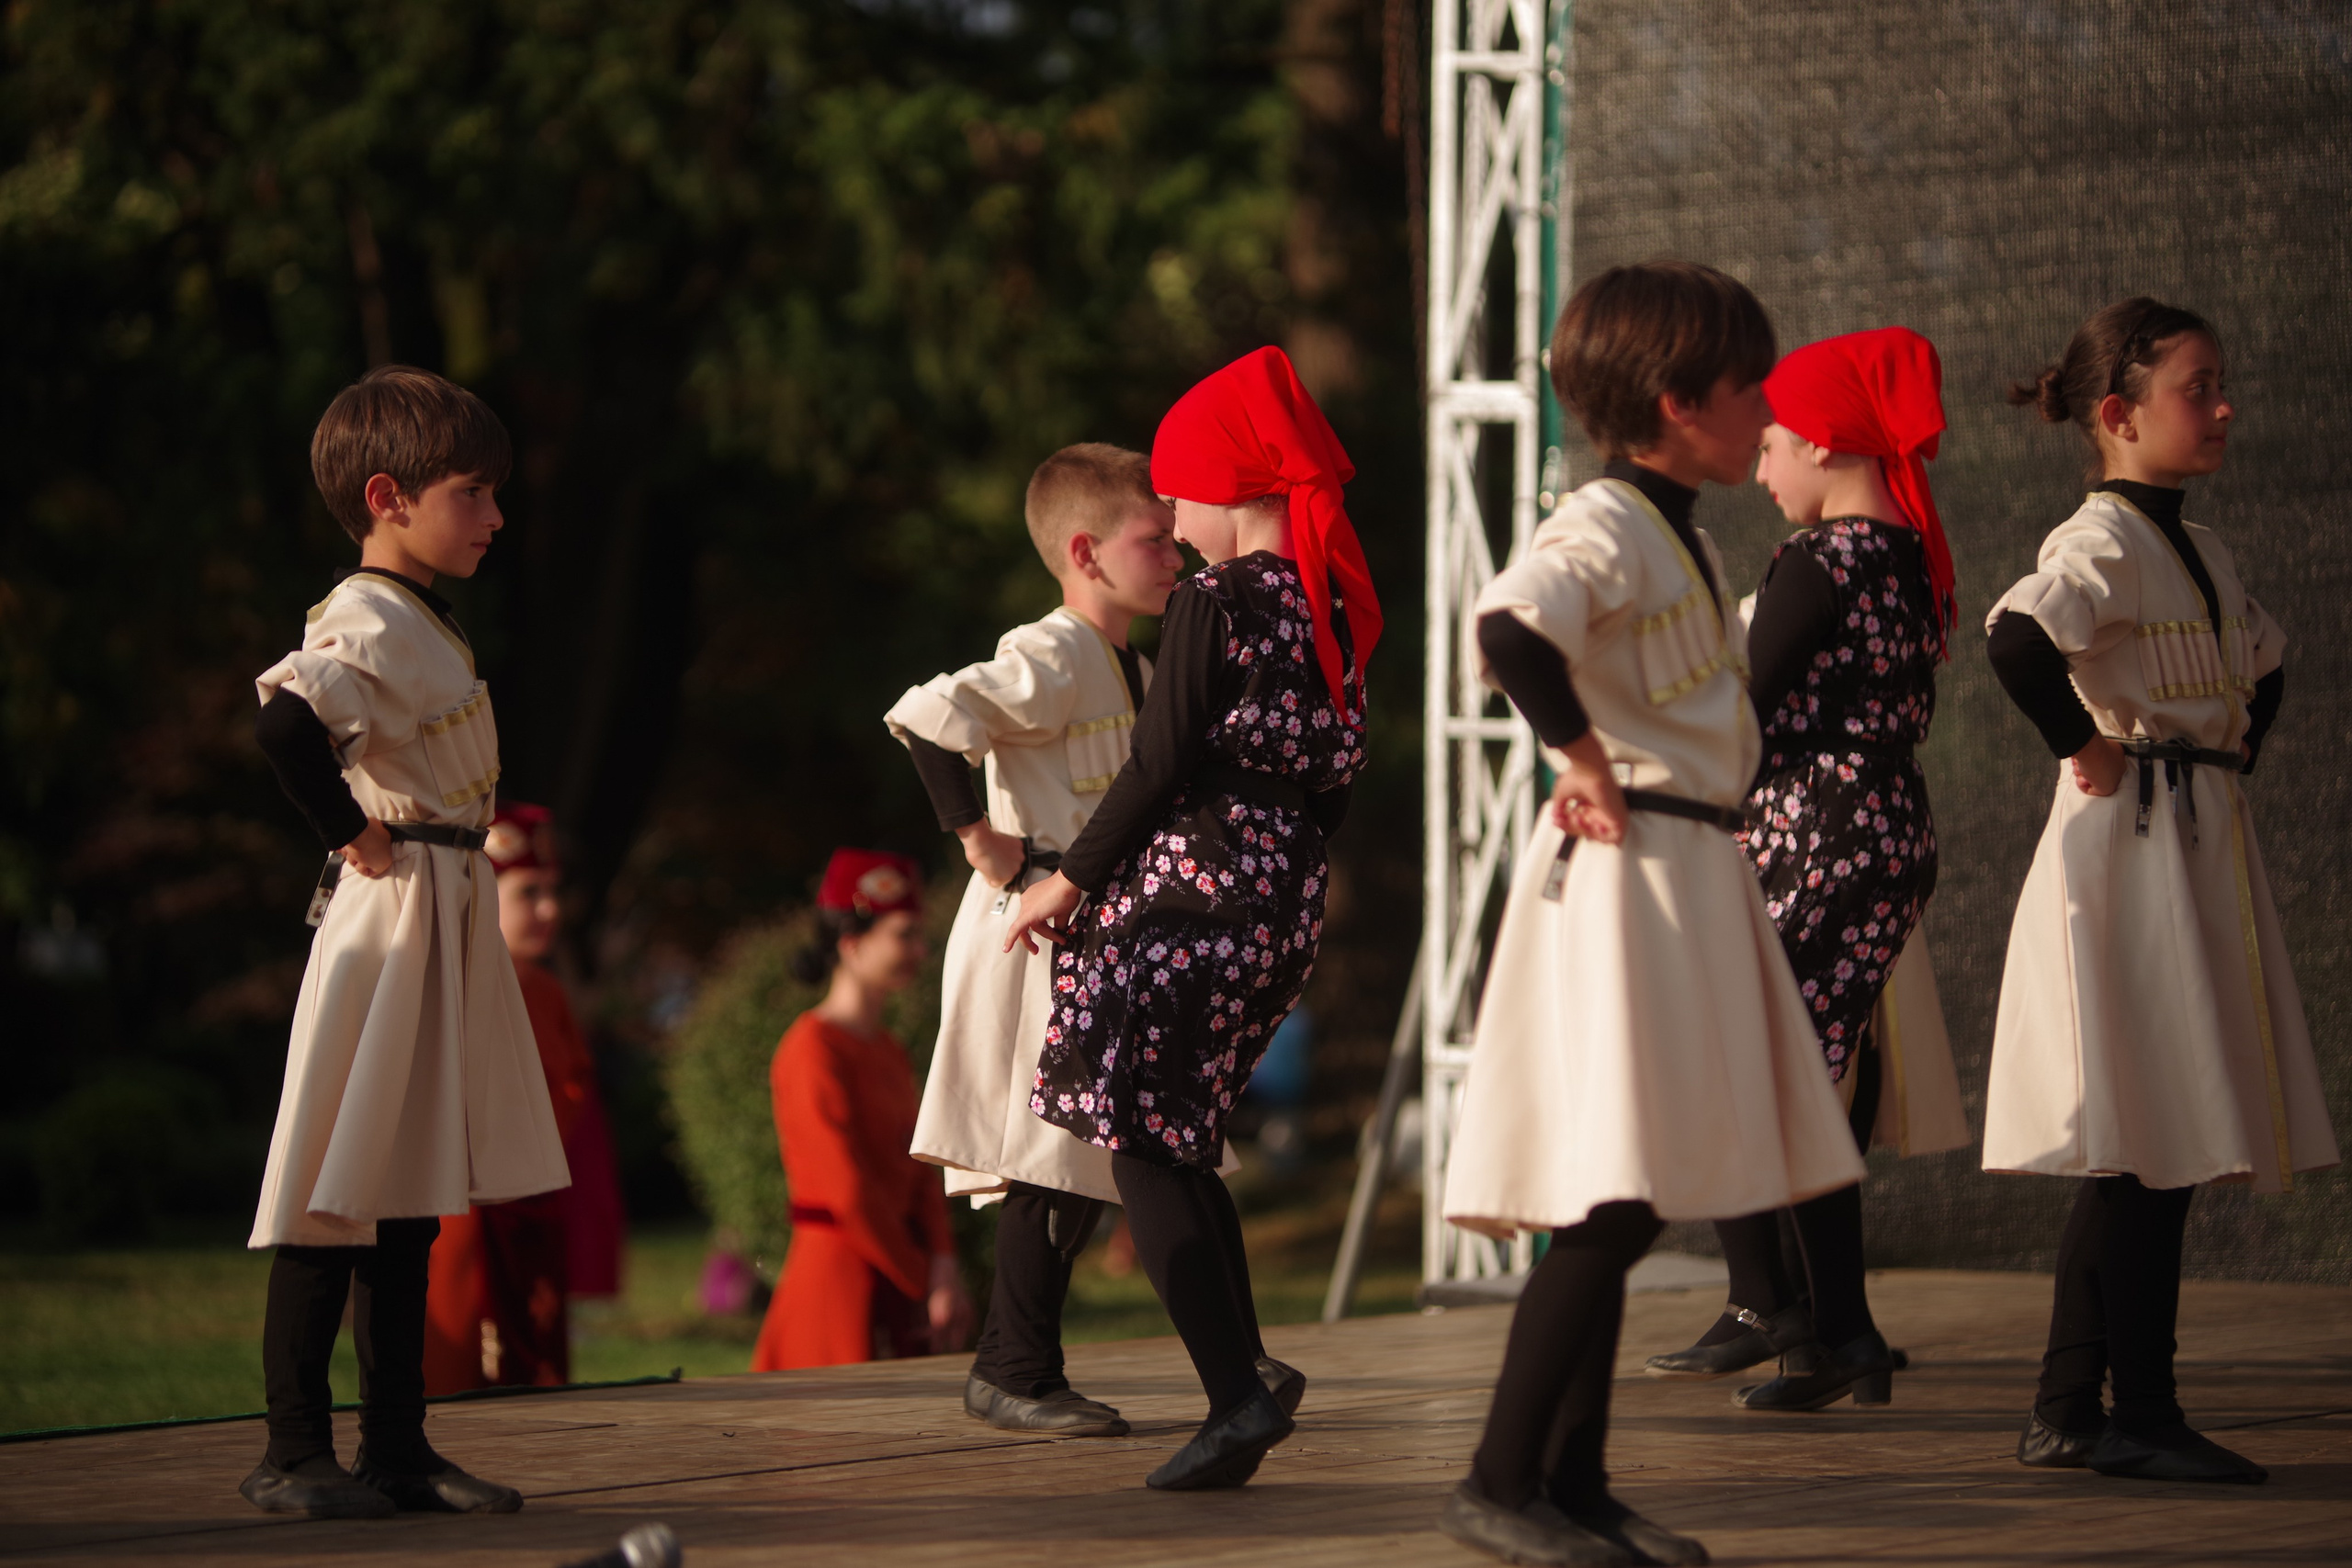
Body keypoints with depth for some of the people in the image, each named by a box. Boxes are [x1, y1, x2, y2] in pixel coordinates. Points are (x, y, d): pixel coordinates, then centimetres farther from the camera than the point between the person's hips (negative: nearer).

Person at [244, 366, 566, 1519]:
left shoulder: (418, 623, 15)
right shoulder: (369, 625, -16)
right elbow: (284, 722, -33)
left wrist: (447, 840, 12)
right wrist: (353, 834, -21)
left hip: (448, 923, 10)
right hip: (389, 918, -10)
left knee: (408, 1199, 12)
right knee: (338, 1202, -6)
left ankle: (397, 1449, 17)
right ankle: (293, 1455, -2)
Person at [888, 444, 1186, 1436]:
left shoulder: (1133, 672, 16)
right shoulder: (1050, 660, -15)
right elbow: (924, 717, -29)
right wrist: (977, 836, -24)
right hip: (1034, 934, -10)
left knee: (1080, 1164, 10)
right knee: (1048, 1164, -8)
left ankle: (1008, 1371, 16)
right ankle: (1018, 1377, -1)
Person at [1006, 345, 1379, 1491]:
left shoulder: (1213, 604, -11)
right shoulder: (1335, 606, 11)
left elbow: (1159, 766, -13)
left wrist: (1070, 879, -5)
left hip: (1192, 886, -8)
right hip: (1289, 904, 8)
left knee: (1140, 1146, -5)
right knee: (1180, 1143, 17)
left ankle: (1239, 1396, -14)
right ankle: (1249, 1369, 10)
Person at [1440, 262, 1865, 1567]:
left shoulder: (1682, 536, 17)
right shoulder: (1602, 528, -14)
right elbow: (1513, 629, -34)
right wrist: (1590, 764, -22)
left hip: (1693, 872, 10)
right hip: (1624, 874, -10)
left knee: (1623, 1208, 10)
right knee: (1611, 1201, -13)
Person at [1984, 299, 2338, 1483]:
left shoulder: (2198, 550, 16)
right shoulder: (2104, 542, -12)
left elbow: (2265, 664, 33)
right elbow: (2019, 634, -31)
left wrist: (2235, 756, 18)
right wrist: (2082, 745, -21)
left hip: (2202, 846, 9)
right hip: (2130, 845, -9)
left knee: (2147, 1158, 9)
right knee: (2142, 1151, -8)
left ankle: (2069, 1410, 13)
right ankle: (2136, 1415, -4)